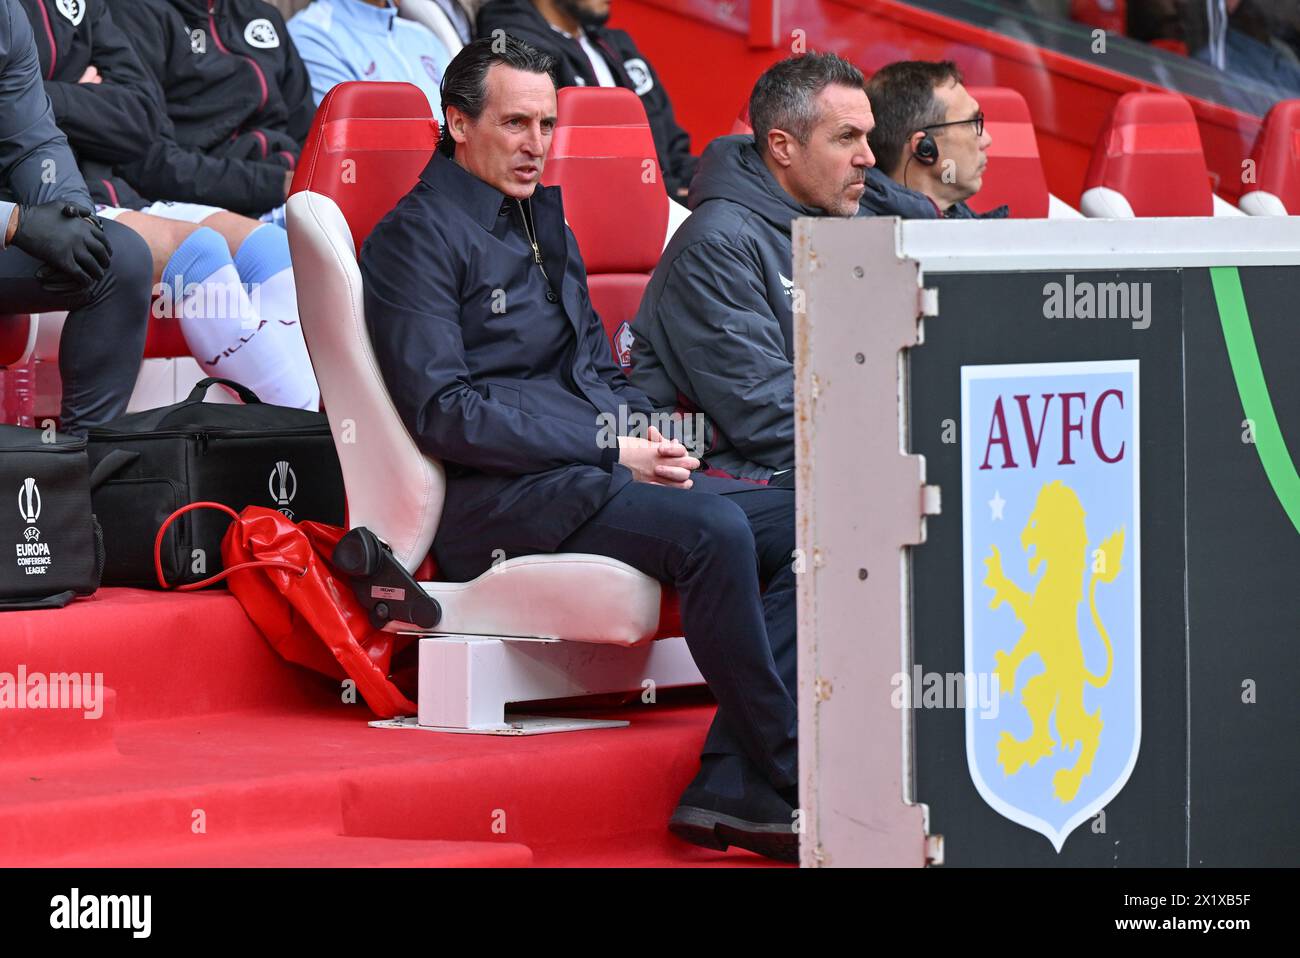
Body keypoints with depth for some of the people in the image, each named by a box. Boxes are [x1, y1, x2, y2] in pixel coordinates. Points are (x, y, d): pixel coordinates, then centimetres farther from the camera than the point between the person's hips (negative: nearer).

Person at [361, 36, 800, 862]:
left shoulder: (545, 221, 23)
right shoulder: (417, 237, -4)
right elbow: (443, 413, -14)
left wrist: (644, 434, 3)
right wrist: (609, 449, -15)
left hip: (593, 477, 9)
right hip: (498, 503, -9)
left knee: (802, 522, -10)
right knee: (712, 532, -31)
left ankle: (731, 788, -20)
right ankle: (786, 784, -24)